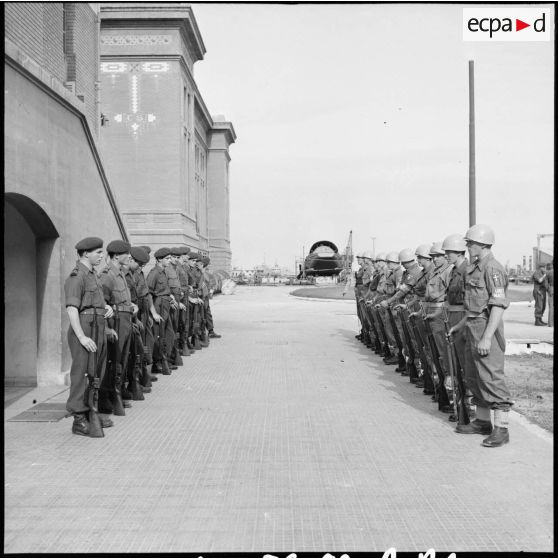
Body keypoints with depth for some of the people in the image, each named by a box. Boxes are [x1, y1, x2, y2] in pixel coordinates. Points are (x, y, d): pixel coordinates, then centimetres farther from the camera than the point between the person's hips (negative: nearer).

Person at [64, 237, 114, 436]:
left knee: (96, 374, 16)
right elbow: (71, 309, -21)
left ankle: (91, 413, 28)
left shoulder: (93, 275, 17)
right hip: (84, 331, -10)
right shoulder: (76, 277, -12)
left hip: (98, 330, 10)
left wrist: (107, 307, 8)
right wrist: (82, 337, -26)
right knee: (82, 375, -6)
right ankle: (79, 420, 0)